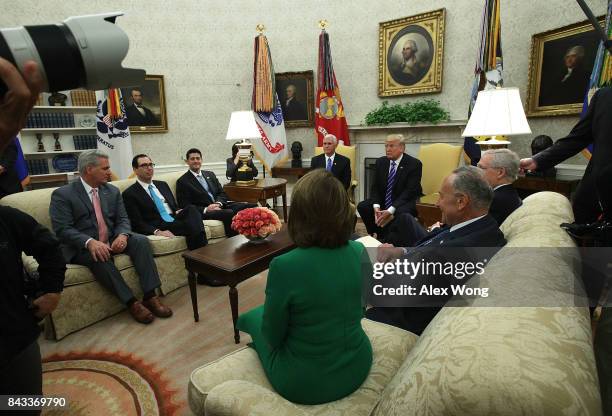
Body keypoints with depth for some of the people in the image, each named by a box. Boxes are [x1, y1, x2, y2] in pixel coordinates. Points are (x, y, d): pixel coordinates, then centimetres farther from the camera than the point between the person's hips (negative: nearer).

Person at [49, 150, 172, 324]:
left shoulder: (112, 191, 10)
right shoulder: (62, 194, -5)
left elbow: (122, 219, 6)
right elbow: (62, 230, -14)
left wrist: (122, 235, -18)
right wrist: (90, 242, -31)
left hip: (111, 241, 5)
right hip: (81, 248, -4)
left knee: (141, 240, -21)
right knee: (100, 257, -36)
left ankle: (150, 296, -24)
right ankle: (131, 302, -27)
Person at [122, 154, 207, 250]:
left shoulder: (162, 185, 23)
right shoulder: (129, 194, 4)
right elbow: (136, 223, -4)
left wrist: (178, 212, -1)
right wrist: (157, 231, -21)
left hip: (175, 220, 6)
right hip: (159, 227, -6)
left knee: (191, 208, -29)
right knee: (191, 223, -34)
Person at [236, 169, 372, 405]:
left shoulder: (285, 266, -29)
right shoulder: (359, 251, -12)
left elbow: (273, 337, -14)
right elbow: (358, 310, 4)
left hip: (305, 384, -4)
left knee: (253, 316, 21)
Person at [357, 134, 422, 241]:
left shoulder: (414, 164, -11)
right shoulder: (380, 162, 4)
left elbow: (410, 191, -17)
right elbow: (375, 187, 3)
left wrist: (390, 210, -26)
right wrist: (376, 206, -17)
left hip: (404, 202, -4)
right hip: (382, 201, 5)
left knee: (401, 213, -36)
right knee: (362, 206, -18)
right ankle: (379, 236, -5)